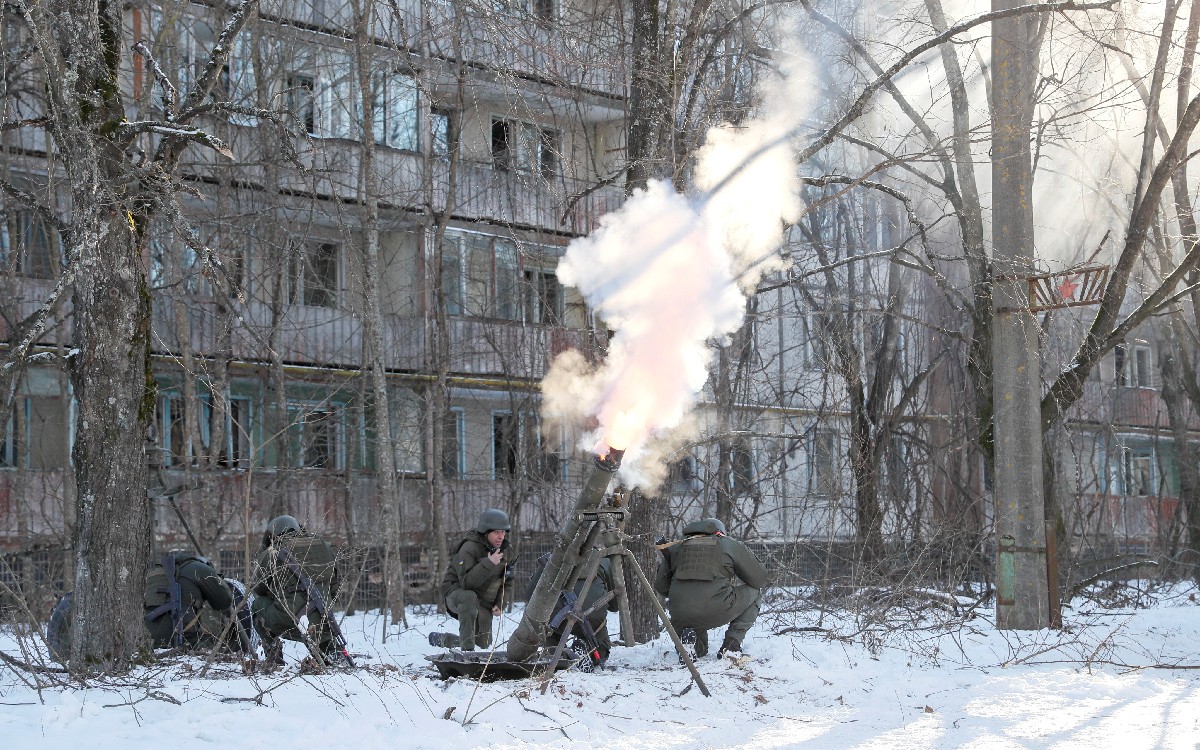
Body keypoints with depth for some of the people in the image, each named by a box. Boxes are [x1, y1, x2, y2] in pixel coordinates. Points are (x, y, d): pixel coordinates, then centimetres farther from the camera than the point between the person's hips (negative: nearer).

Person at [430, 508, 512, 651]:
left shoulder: (502, 548, 2)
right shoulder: (469, 548, -23)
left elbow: (503, 580, 15)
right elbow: (466, 582, -33)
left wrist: (498, 604, 1)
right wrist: (489, 564, -40)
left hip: (483, 605, 7)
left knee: (484, 645, 7)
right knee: (469, 597, -42)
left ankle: (440, 639, 33)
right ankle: (467, 649, -38)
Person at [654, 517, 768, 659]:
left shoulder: (676, 548, 22)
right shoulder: (731, 545, 14)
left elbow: (660, 586, 22)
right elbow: (759, 579, 16)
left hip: (680, 616, 4)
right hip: (716, 613, -4)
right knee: (755, 592, 22)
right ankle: (732, 642, 8)